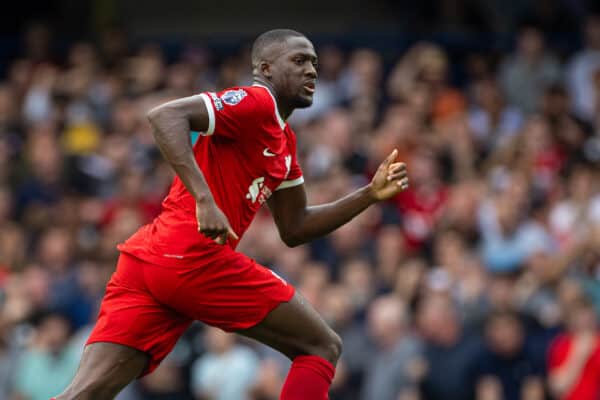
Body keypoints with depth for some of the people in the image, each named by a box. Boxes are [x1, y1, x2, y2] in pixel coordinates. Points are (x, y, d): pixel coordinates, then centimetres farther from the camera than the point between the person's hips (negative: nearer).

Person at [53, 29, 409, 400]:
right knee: (323, 347, 4)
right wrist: (204, 198, -25)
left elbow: (295, 229, 30)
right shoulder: (255, 102, -3)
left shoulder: (284, 141, 25)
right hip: (194, 258, -9)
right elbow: (165, 116, -17)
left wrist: (369, 195, 23)